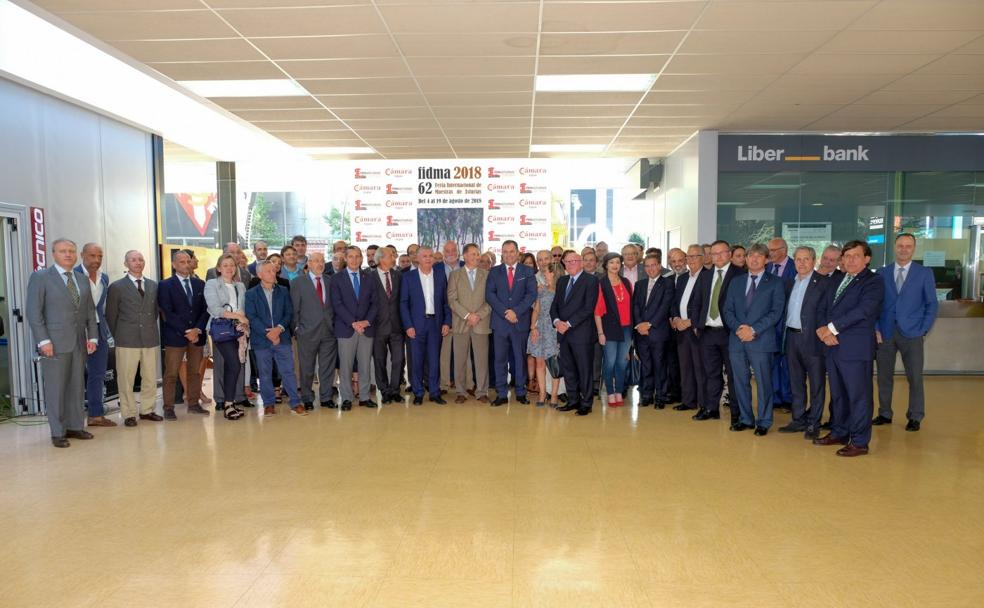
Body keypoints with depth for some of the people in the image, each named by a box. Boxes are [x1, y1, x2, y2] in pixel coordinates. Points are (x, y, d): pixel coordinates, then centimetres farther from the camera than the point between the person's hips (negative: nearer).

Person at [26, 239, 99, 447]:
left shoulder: (82, 281, 14)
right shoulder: (40, 277, -2)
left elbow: (90, 311, 14)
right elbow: (34, 312, -7)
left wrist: (92, 336, 4)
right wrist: (43, 341, -13)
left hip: (79, 343, 5)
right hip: (54, 343, -5)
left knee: (76, 387, 9)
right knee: (55, 388, 0)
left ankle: (75, 426, 18)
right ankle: (58, 432, 8)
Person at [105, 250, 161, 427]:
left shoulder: (153, 285, 11)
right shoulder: (117, 287, 1)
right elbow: (111, 316, 4)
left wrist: (151, 330, 11)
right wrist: (119, 336, 4)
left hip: (151, 339, 3)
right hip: (127, 341, -3)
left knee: (150, 378, 7)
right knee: (126, 379, 1)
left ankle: (147, 410, 20)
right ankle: (129, 414, 10)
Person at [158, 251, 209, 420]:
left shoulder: (200, 284, 11)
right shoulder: (165, 285, 0)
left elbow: (205, 310, 7)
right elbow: (167, 313, -7)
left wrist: (197, 329, -8)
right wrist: (185, 332, -13)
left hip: (197, 334, 4)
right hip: (175, 335, -4)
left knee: (195, 372, 8)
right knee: (171, 374, -1)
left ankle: (194, 404, 17)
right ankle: (168, 408, 6)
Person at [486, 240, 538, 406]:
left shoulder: (527, 271, 6)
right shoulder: (494, 272, 8)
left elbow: (532, 294, -4)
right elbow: (490, 295, -1)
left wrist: (516, 311, -15)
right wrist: (505, 312, -13)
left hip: (521, 321, -1)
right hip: (500, 322, 1)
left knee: (520, 358, 6)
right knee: (500, 359, 2)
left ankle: (521, 392, 15)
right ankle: (502, 394, 8)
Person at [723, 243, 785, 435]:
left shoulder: (776, 282, 3)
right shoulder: (736, 283, 15)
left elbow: (776, 312, -6)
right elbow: (728, 310, 10)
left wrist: (753, 330, -15)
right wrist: (738, 328, -9)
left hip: (761, 340, -4)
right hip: (737, 340, 4)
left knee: (763, 383, 1)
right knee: (740, 382, 9)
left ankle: (763, 422, 12)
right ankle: (745, 419, 21)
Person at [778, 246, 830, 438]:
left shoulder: (823, 283, -7)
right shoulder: (790, 284, 13)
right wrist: (785, 335, 8)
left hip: (812, 338, -6)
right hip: (792, 337, 7)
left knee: (816, 383, 4)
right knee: (796, 382, 13)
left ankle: (813, 424, 12)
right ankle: (799, 420, 24)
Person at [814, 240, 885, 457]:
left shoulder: (873, 282, -6)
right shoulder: (836, 279, 16)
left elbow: (862, 310, -19)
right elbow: (822, 307, 12)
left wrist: (832, 328, -16)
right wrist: (822, 329, -6)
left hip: (856, 347, -7)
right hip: (832, 345, 7)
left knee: (859, 395, 1)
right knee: (837, 394, 16)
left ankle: (859, 442, 10)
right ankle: (839, 433, 28)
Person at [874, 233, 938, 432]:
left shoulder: (924, 273, 3)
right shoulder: (882, 273, 6)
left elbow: (932, 305, 3)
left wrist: (923, 330, -5)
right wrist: (876, 329, -2)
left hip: (911, 334, -1)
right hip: (885, 333, 2)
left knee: (915, 378, 4)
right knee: (884, 376, 8)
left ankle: (915, 417, 17)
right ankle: (885, 414, 20)